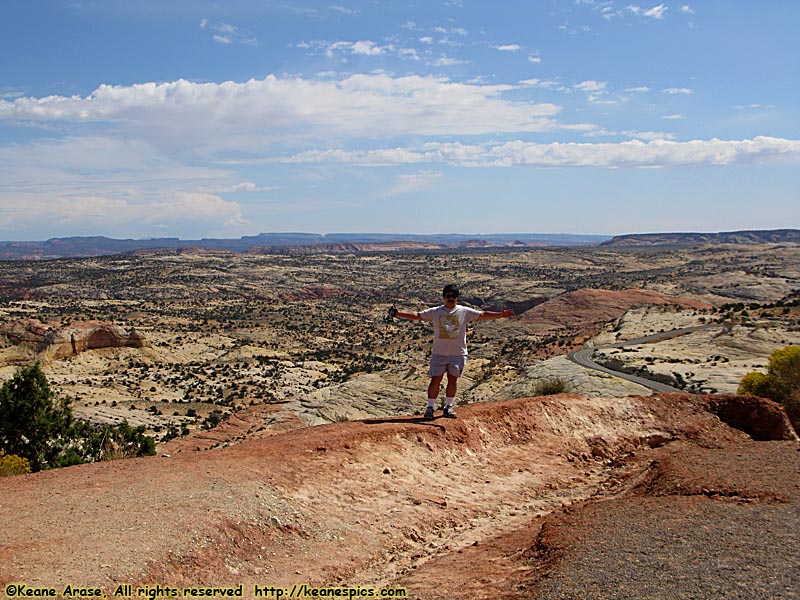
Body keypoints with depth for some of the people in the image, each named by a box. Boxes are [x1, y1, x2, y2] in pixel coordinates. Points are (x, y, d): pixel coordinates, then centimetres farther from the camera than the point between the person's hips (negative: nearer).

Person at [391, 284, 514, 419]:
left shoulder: (465, 311, 1)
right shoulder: (435, 312, 2)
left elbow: (482, 315, -1)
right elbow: (416, 315, 2)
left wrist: (500, 315, -12)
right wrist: (397, 313, -7)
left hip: (458, 353, 0)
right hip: (439, 352, 0)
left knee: (453, 379, 6)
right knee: (436, 380, 0)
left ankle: (448, 407, 18)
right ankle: (430, 407, 10)